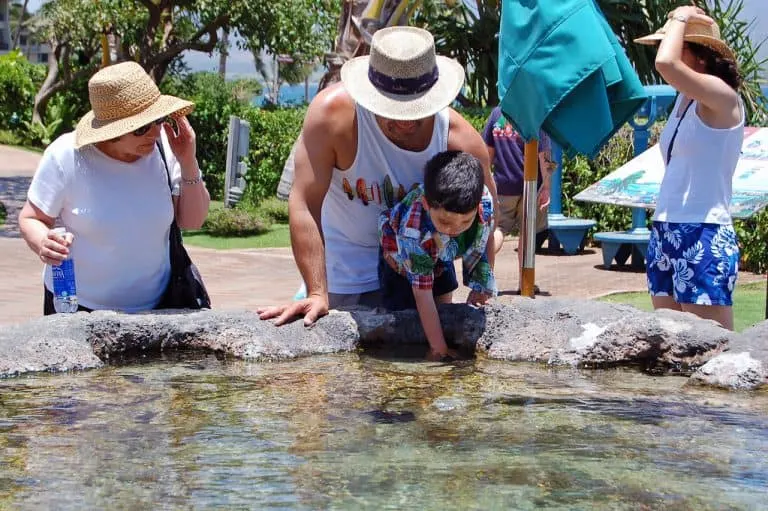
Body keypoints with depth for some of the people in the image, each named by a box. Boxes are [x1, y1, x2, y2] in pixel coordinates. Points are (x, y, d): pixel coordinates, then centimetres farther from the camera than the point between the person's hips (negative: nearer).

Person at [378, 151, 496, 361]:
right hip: (400, 258, -4)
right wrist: (438, 348, -39)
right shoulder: (413, 230, -46)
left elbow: (482, 244, -12)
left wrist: (480, 286, -10)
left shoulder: (484, 200, -37)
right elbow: (422, 293, -40)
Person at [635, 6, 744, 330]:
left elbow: (666, 63, -25)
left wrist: (681, 18, -12)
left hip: (704, 239, -9)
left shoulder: (722, 97, -12)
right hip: (665, 234, 9)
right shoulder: (685, 99, 15)